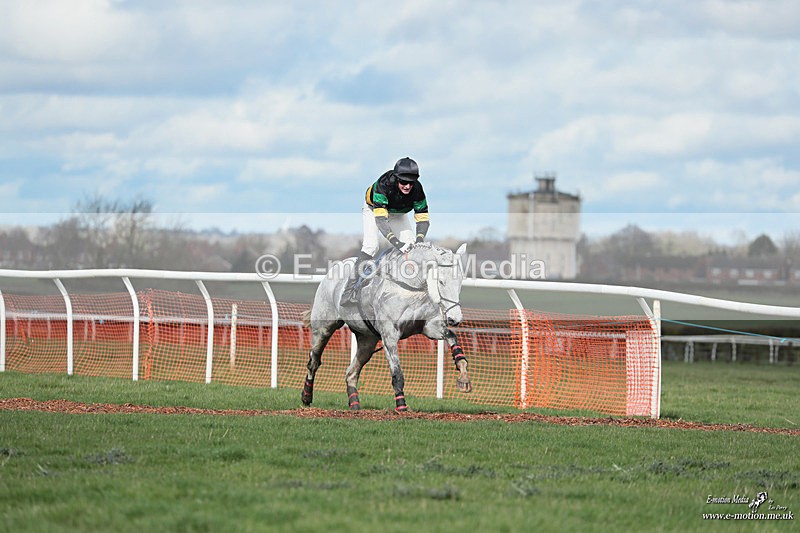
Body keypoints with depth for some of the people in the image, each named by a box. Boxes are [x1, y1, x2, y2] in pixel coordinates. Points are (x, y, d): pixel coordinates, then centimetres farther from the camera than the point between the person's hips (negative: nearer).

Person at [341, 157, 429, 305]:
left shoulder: (416, 189, -30)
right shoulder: (383, 185, -42)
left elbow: (423, 218, -27)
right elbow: (380, 218, -48)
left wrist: (419, 240, -45)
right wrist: (396, 242, -59)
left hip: (398, 214, 4)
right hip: (374, 209, -4)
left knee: (411, 246, -13)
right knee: (370, 246, -24)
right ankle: (350, 290, -24)